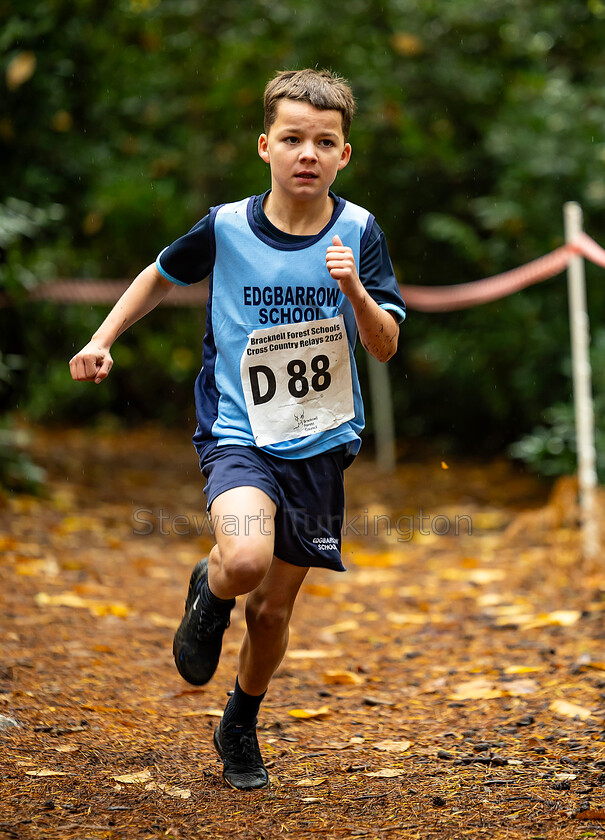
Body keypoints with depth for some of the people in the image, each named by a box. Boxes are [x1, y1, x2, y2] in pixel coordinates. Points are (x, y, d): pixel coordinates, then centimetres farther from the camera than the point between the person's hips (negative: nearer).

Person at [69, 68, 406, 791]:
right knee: (246, 561, -31)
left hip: (319, 443, 2)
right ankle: (208, 594, 7)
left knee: (273, 609, 11)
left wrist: (354, 289, -27)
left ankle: (239, 729, 38)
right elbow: (161, 275, 12)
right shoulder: (226, 228, -8)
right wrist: (102, 339, 4)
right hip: (238, 433, -2)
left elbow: (384, 348, -9)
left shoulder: (358, 233, -6)